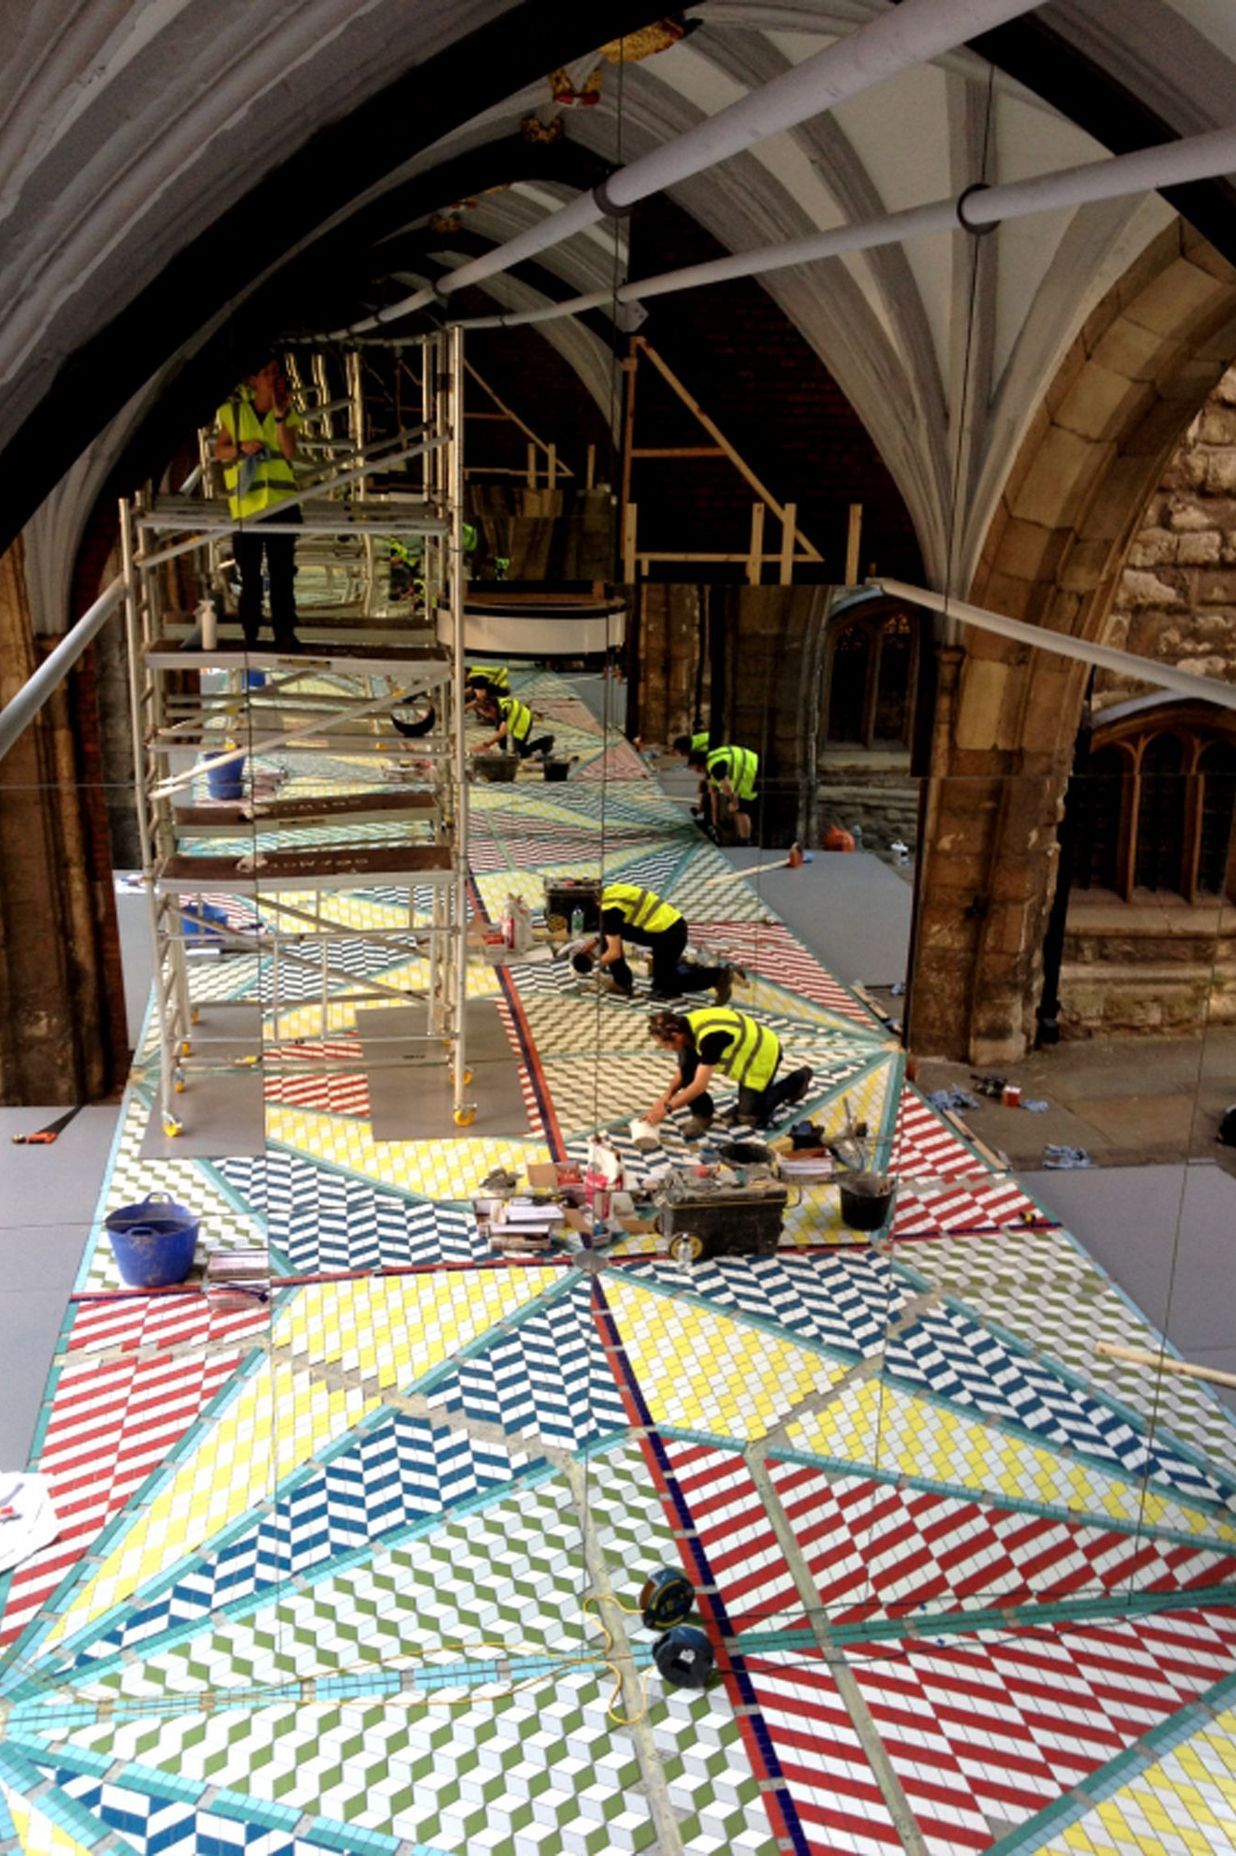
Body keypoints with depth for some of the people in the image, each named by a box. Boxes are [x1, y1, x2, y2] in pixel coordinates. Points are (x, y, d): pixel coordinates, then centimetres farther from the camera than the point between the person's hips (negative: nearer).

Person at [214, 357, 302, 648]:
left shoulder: (288, 412, 6)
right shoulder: (233, 411, 2)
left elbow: (289, 452, -8)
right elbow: (219, 451, 4)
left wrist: (280, 417, -19)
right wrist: (240, 448, -15)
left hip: (282, 503, 1)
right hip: (246, 505, -1)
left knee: (283, 572, 3)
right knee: (250, 573, 5)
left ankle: (284, 632, 8)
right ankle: (250, 634, 11)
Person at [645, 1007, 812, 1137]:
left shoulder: (710, 1036, -40)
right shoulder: (686, 1025, -13)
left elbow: (700, 1085, -38)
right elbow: (684, 1069, -1)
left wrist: (666, 1108, -33)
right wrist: (667, 1095, -15)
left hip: (763, 1054, -7)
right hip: (744, 1051, 7)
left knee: (750, 1117, -1)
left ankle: (799, 1079, 18)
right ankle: (702, 1114, -3)